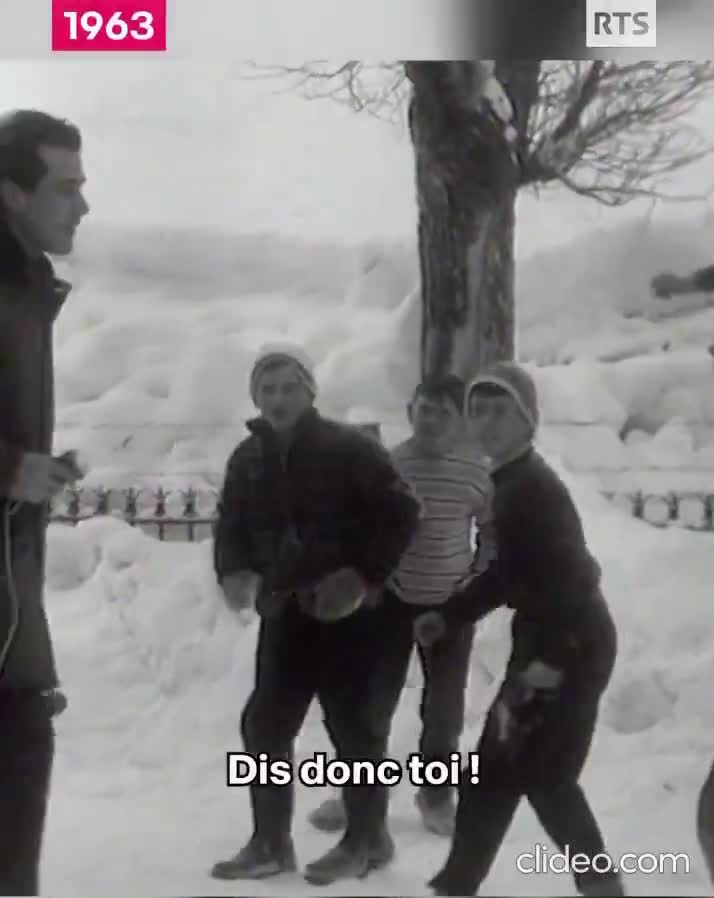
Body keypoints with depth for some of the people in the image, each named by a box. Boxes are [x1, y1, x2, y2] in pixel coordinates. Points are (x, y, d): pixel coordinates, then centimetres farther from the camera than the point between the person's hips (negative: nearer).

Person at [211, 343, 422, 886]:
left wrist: (366, 577, -19)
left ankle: (366, 840, 20)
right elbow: (232, 525, 13)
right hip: (285, 611, 6)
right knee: (265, 725, 5)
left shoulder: (351, 448, -11)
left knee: (355, 727, 2)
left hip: (350, 612, -5)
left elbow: (402, 513, -12)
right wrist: (234, 572, -8)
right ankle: (271, 843, 19)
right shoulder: (248, 459, 6)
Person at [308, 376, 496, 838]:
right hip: (390, 599, -1)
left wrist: (480, 581, -4)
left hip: (451, 603, 1)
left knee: (444, 705, 10)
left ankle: (437, 795, 27)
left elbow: (492, 531, 6)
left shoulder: (479, 471, -5)